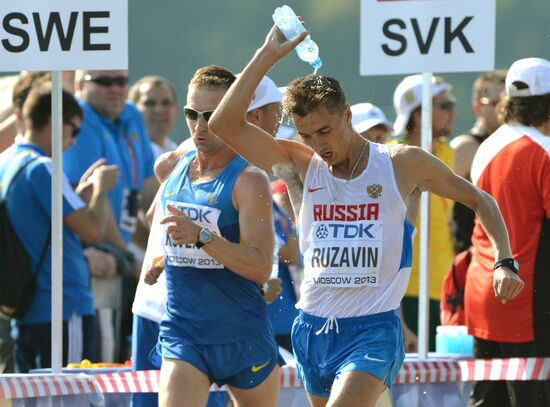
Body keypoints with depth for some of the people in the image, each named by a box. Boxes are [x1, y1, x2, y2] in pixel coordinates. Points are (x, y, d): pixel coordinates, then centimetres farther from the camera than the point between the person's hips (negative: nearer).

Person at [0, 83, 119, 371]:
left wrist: (82, 191, 17)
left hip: (24, 310, 9)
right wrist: (101, 188, 0)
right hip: (64, 307, -9)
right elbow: (93, 230, -17)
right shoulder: (42, 168, -16)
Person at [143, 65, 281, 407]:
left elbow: (261, 267, -21)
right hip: (182, 333, 3)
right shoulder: (174, 166, 7)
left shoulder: (249, 180, -11)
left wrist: (201, 237, -31)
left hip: (243, 337, -3)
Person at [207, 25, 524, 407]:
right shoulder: (299, 166, 3)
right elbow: (225, 124, -8)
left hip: (374, 332, -4)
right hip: (313, 329, 4)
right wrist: (268, 55, -12)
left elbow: (479, 200, 12)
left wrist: (504, 262, -1)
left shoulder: (403, 163, -1)